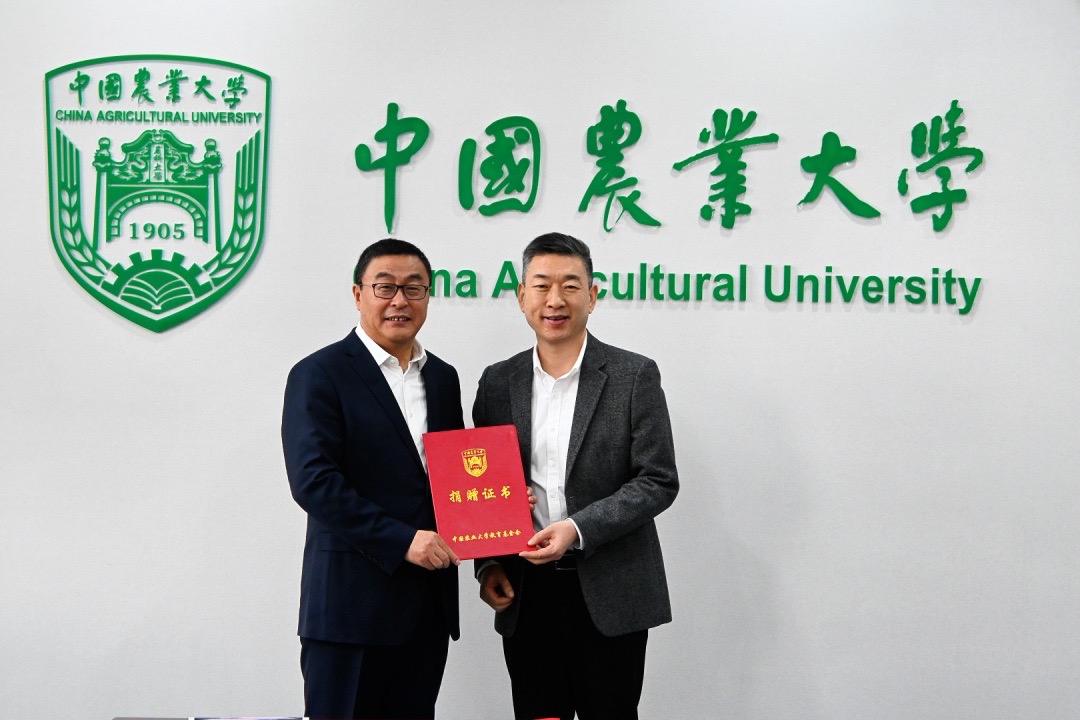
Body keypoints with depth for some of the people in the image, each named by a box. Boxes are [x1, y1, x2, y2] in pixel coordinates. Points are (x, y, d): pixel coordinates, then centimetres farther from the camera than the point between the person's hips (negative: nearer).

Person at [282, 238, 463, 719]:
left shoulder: (443, 378, 14)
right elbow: (313, 480, -16)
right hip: (351, 603, -6)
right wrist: (400, 540, -20)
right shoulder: (319, 374, -6)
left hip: (429, 604, 6)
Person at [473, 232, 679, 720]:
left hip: (610, 594, -3)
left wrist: (578, 529, -17)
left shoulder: (634, 377, -4)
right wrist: (488, 566, 0)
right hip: (526, 594, 3)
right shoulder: (498, 383, 7)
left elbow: (658, 482, -7)